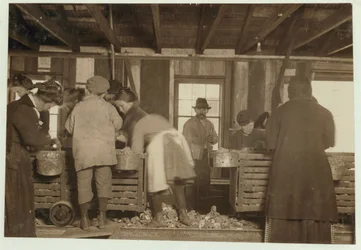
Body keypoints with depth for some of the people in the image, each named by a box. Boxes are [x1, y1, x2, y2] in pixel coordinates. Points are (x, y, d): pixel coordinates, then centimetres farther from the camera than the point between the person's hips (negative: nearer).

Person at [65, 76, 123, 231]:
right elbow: (118, 124, 1)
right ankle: (102, 216, 8)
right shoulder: (107, 106, 3)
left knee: (84, 184, 7)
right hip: (103, 149, -1)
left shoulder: (78, 107, 8)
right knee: (103, 183, 8)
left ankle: (84, 219, 12)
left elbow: (69, 127, 15)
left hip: (83, 150, 1)